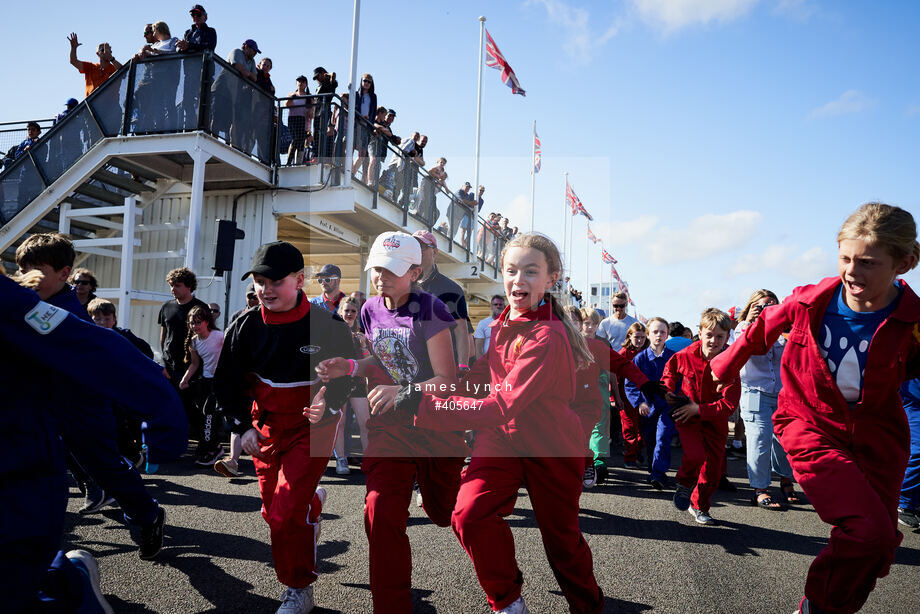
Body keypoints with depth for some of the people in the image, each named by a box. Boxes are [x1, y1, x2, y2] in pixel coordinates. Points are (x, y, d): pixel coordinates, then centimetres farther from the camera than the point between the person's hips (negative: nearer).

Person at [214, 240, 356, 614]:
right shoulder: (245, 327, -8)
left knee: (286, 515, -11)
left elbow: (347, 376, -6)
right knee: (272, 511, 16)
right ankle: (312, 502, 51)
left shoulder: (328, 326, -17)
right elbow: (226, 383, 3)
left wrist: (328, 404, -26)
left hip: (311, 429, -4)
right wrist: (244, 426, -6)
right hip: (264, 429, 5)